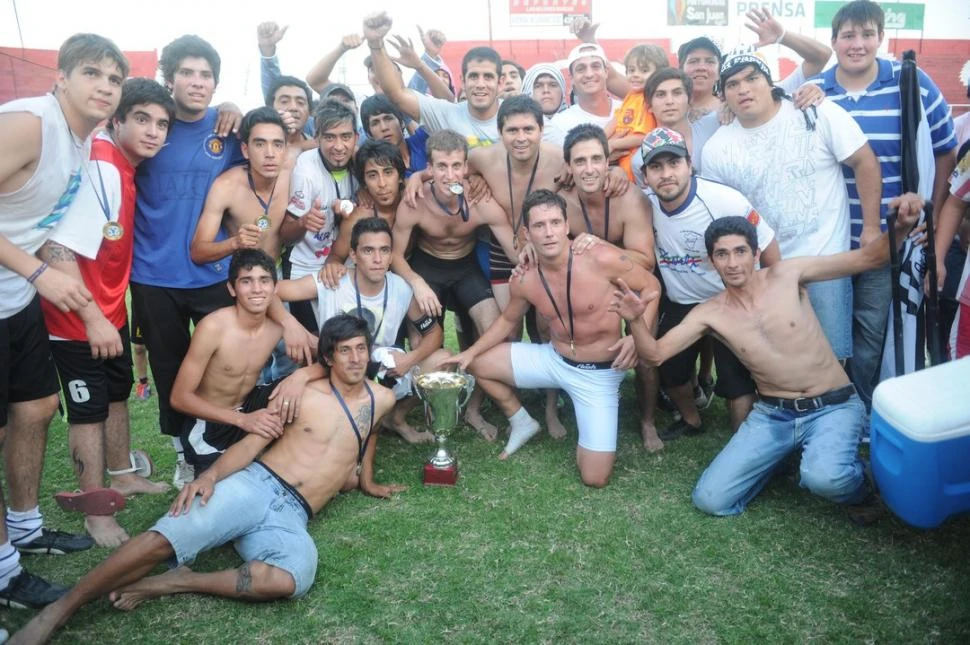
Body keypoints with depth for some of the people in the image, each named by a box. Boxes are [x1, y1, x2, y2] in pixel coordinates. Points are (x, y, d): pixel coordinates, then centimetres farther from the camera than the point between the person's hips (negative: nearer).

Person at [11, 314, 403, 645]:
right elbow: (252, 443, 0)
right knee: (166, 537, -26)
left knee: (294, 577, -35)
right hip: (253, 484, 0)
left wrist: (366, 482, 32)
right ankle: (58, 612, -11)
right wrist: (211, 475, -18)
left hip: (291, 517, 1)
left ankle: (173, 584, -19)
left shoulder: (382, 400, 11)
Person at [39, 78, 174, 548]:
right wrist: (92, 318, -30)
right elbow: (56, 249, -31)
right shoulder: (98, 168, -26)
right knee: (89, 408, 2)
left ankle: (122, 476, 39)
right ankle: (96, 513, 16)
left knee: (117, 393, 20)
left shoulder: (128, 166, 0)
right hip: (78, 316, -9)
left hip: (111, 307, 9)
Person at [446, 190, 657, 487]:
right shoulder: (525, 281, -9)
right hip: (553, 360, 4)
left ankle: (591, 430, 23)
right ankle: (521, 423, 23)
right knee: (476, 364, 1)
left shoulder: (601, 258, -24)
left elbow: (651, 287, -11)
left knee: (595, 479, -12)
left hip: (598, 375, -4)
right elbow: (508, 320, 11)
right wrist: (470, 351, 0)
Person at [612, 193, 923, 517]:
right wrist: (636, 320, -26)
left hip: (833, 407, -3)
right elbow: (655, 354, -6)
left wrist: (900, 228, -29)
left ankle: (855, 484, 4)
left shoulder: (787, 274, -8)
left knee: (824, 478, -36)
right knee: (710, 500, -7)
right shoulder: (709, 314, -3)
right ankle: (785, 456, 19)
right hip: (772, 415, 3)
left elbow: (868, 257, -8)